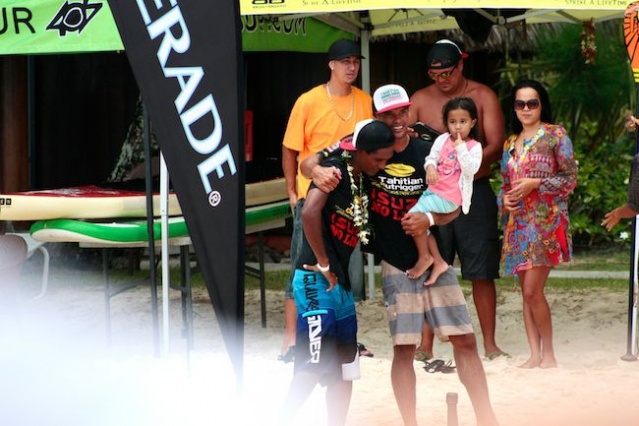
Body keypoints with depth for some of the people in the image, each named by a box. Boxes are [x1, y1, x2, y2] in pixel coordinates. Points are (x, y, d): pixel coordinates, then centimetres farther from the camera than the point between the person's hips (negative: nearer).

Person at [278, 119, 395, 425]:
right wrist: (322, 263, -19)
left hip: (341, 282, 9)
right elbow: (310, 212, -25)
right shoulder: (335, 169, -12)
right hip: (316, 279, -9)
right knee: (314, 365, -12)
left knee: (344, 367, 11)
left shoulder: (362, 181, 13)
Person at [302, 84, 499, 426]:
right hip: (396, 266, -2)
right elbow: (309, 162, -5)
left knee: (465, 341, 2)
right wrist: (317, 172, -28)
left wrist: (429, 219, -21)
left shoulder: (429, 152, -2)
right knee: (403, 348, -2)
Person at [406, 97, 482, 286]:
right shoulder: (443, 140, 10)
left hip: (449, 197, -7)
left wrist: (460, 148, -19)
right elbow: (431, 157, 10)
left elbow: (471, 169, -15)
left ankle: (424, 257, -2)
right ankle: (438, 262, 10)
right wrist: (430, 168, -12)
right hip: (433, 190, 7)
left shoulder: (474, 146, -4)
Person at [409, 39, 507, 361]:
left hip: (474, 192, -1)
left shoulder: (482, 97, 1)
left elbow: (496, 146, -7)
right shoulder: (420, 100, 7)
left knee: (482, 272, 0)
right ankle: (425, 345, 7)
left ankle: (490, 345, 7)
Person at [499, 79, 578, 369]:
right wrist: (505, 198, 0)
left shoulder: (555, 135, -1)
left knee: (533, 290, -13)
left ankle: (548, 354, -3)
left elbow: (570, 179, -5)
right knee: (526, 292, 4)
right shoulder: (511, 143, 16)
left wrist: (535, 183, -14)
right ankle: (535, 355, 7)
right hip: (517, 222, 6)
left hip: (545, 220, -6)